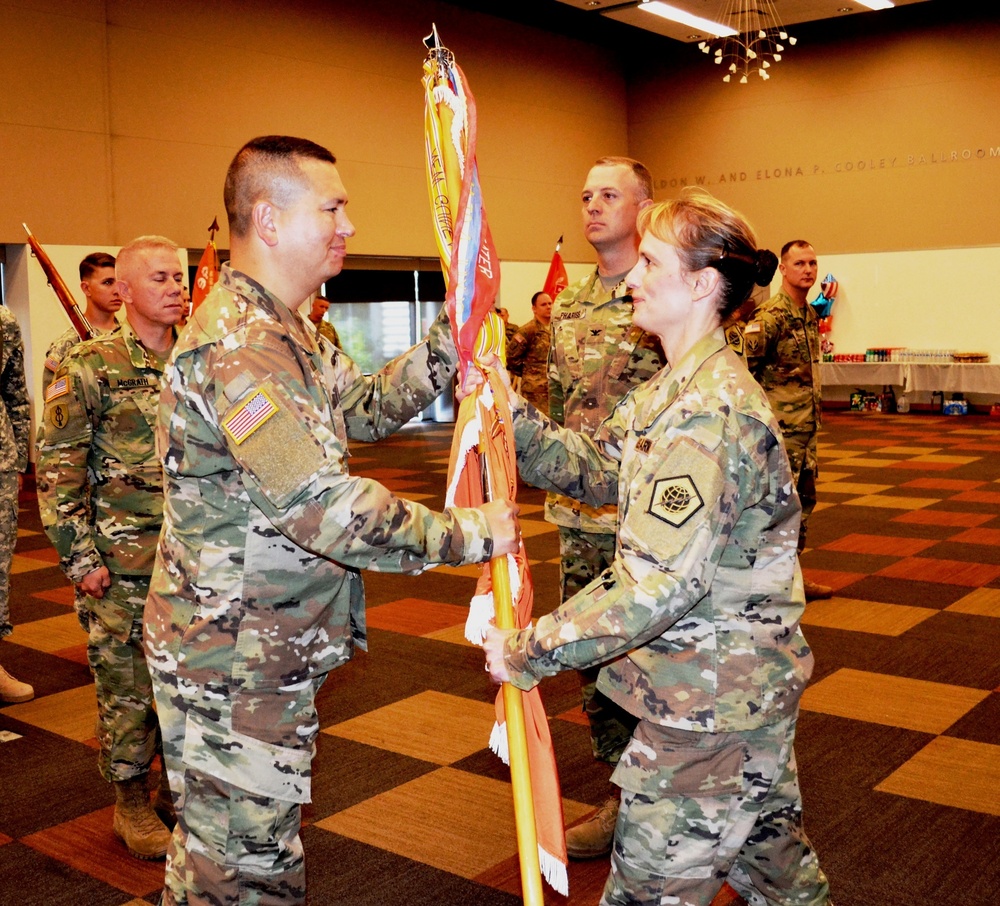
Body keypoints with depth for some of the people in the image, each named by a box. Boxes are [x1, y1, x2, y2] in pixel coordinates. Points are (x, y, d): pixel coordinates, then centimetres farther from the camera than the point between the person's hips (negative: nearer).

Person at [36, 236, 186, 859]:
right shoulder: (90, 366, -7)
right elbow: (58, 467, -8)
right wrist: (79, 556, -11)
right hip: (121, 562, -4)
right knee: (126, 684, 6)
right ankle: (132, 802, 23)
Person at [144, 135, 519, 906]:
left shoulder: (284, 331, 11)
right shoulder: (235, 343, -25)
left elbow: (367, 408, 15)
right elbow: (323, 506, -33)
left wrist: (450, 338, 3)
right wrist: (468, 536, -23)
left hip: (271, 649, 10)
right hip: (233, 660, -10)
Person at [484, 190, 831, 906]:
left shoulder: (707, 410, -26)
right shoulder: (681, 388, 9)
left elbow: (657, 583, -30)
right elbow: (594, 467, 8)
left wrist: (529, 651, -22)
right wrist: (503, 405, -4)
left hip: (710, 700, -10)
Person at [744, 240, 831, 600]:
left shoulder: (810, 314, 13)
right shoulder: (771, 316, -16)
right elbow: (741, 366, -21)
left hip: (807, 423, 9)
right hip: (781, 427, -9)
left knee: (804, 498, 14)